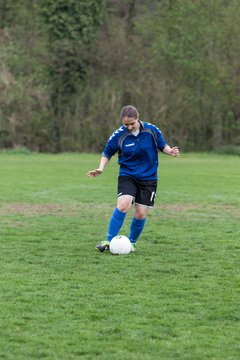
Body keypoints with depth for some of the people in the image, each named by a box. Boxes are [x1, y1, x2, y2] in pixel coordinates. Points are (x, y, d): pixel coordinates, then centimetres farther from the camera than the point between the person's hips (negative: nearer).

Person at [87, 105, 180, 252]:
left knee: (141, 214, -2)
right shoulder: (118, 135, -11)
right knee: (123, 205, -23)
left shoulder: (152, 130, -8)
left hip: (148, 178, 1)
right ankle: (109, 241, -13)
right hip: (127, 176, -1)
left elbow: (162, 145, 5)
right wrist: (101, 168, -13)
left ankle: (131, 242, 22)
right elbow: (107, 153, 2)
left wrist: (170, 151, -17)